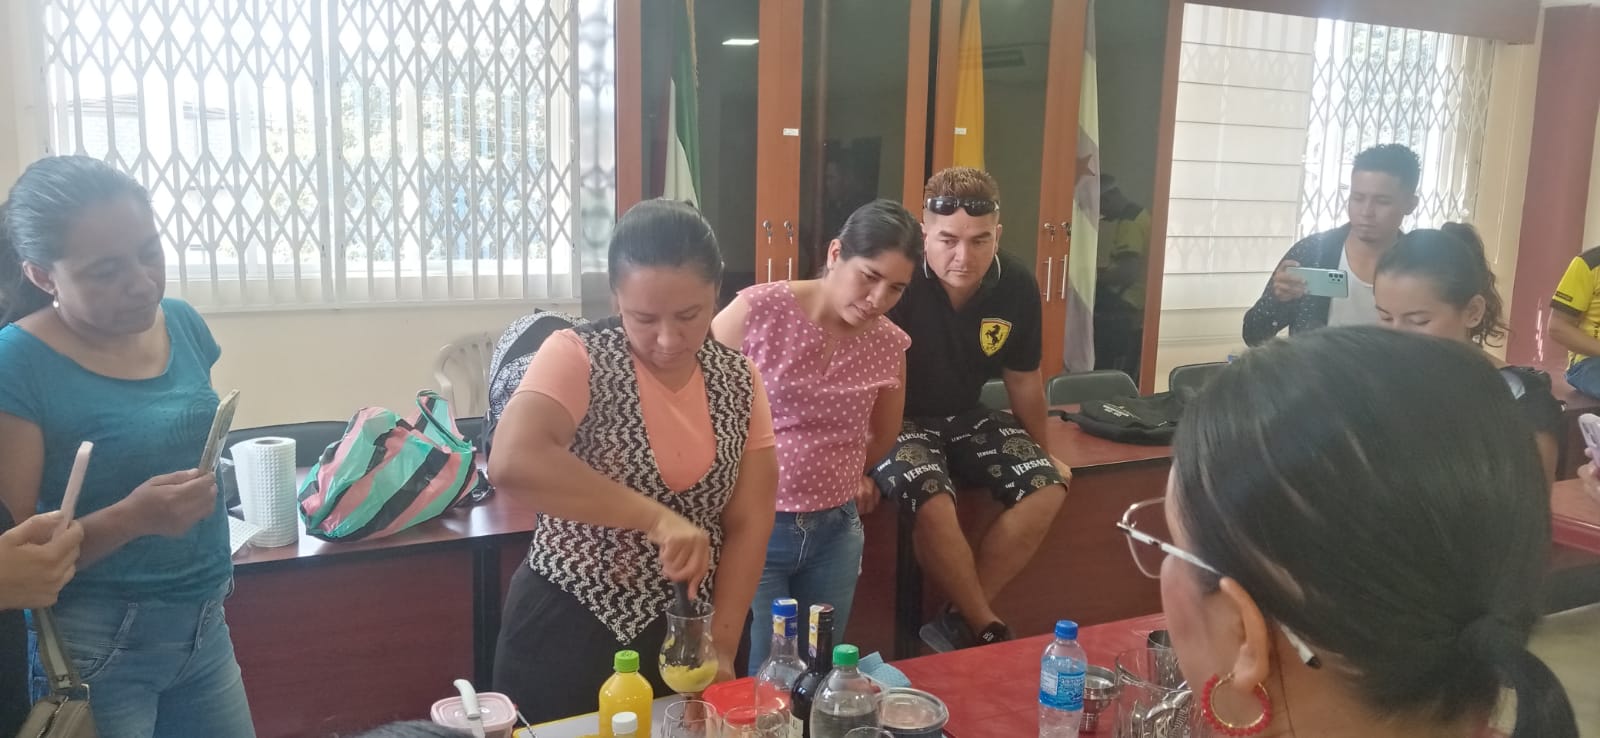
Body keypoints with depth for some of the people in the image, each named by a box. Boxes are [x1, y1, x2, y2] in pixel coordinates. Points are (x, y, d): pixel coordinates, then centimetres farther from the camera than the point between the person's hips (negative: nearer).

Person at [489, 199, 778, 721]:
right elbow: (513, 463, -33)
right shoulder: (577, 357, -16)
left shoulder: (738, 380, -2)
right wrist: (658, 518, -34)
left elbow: (749, 523, -1)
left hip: (685, 634, 4)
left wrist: (722, 648, -8)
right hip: (569, 628, -4)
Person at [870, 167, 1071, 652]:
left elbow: (1022, 378, 8)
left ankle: (959, 622, -5)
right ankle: (988, 629, -7)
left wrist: (1041, 451, 19)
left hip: (967, 416, 6)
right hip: (898, 418, -6)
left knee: (1047, 487, -11)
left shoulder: (1017, 285, -8)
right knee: (934, 502, -31)